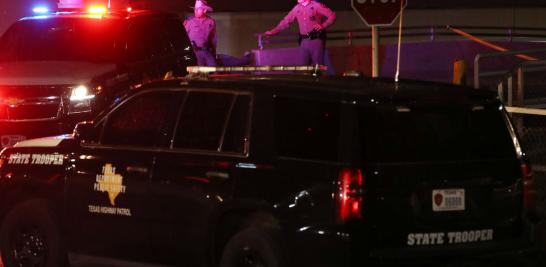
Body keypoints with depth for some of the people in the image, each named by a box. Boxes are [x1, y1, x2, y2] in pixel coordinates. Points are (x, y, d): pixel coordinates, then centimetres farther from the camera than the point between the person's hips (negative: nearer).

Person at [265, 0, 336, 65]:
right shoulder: (297, 8, 12)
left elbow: (332, 15, -5)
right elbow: (286, 21, 15)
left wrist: (323, 26, -15)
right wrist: (273, 32, 9)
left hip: (316, 39, -5)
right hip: (304, 40, 5)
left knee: (317, 65, -5)